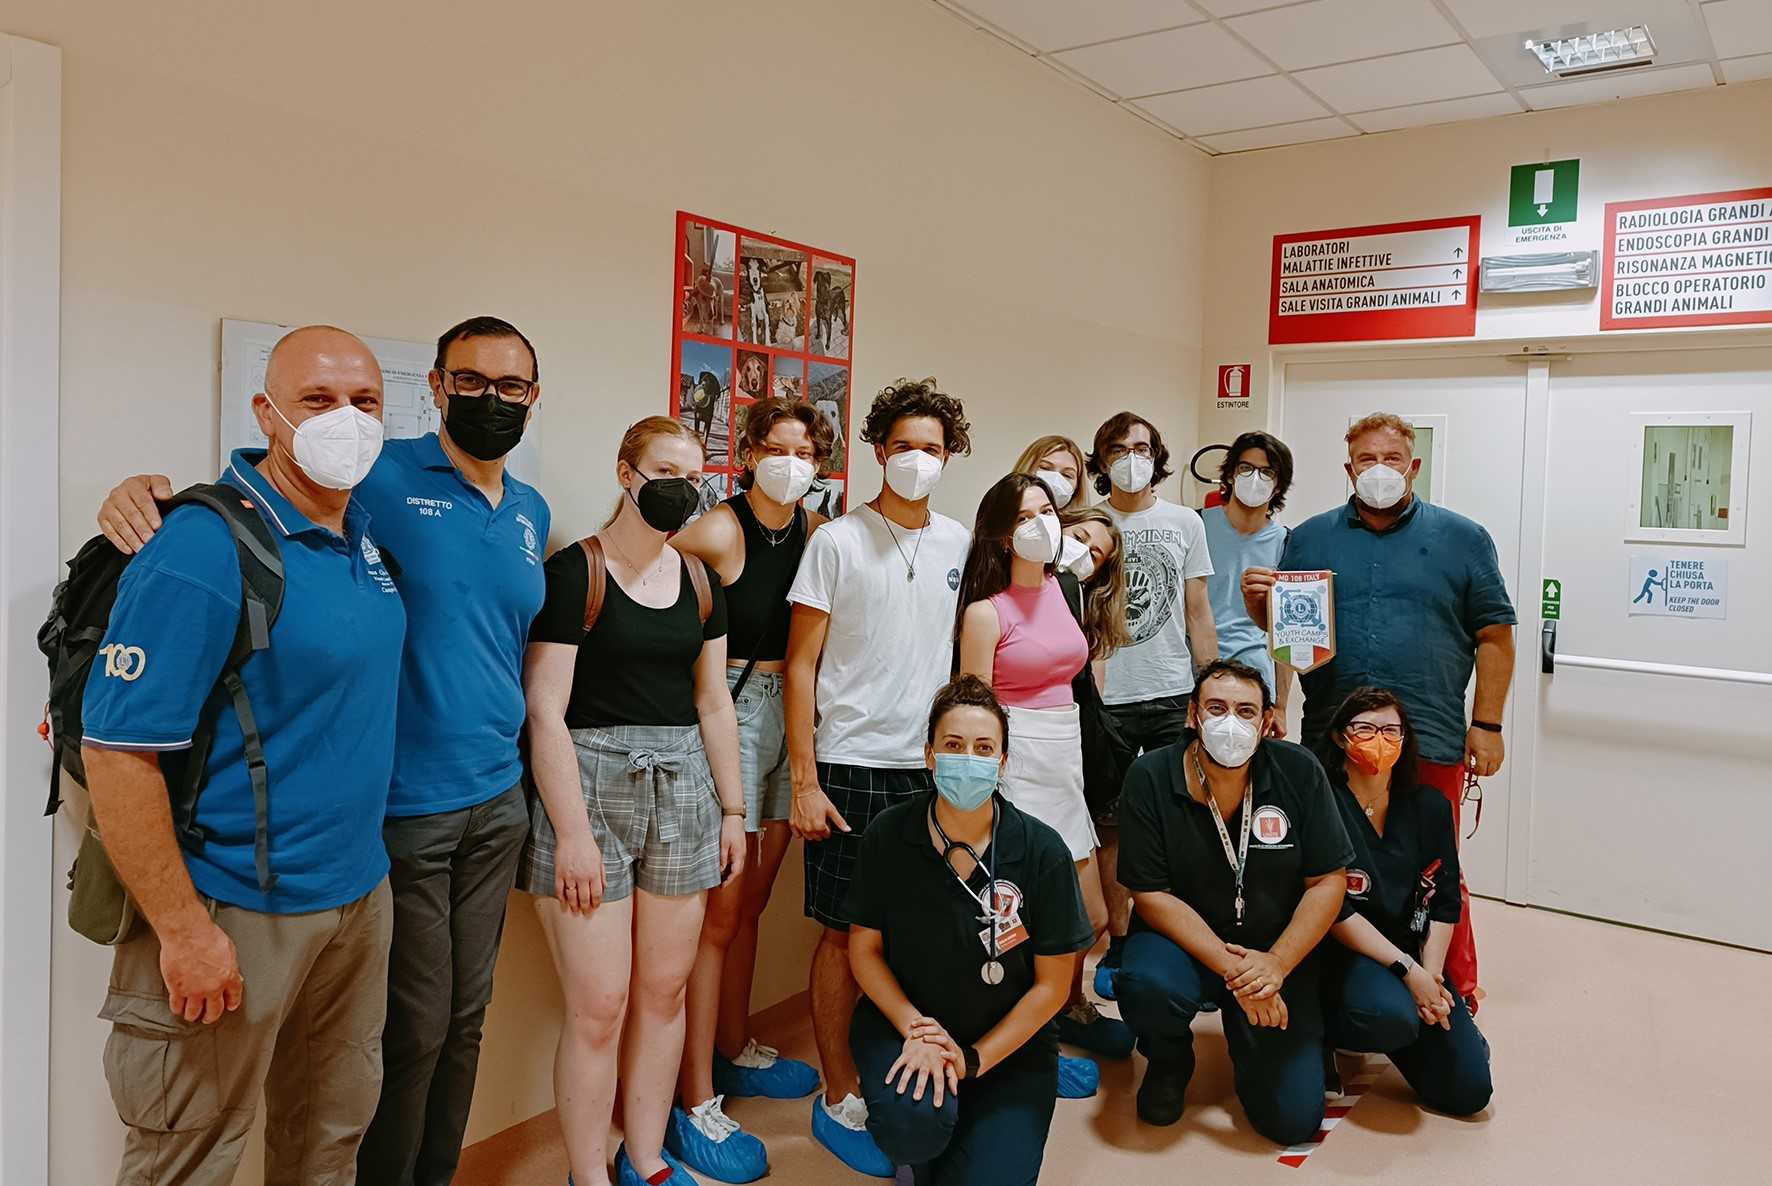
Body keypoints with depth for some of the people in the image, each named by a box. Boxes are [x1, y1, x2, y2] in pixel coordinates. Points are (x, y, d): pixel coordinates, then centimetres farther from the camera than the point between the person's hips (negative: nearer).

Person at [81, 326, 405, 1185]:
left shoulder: (363, 528, 5)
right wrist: (183, 930, -19)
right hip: (238, 911, -7)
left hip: (361, 892, 7)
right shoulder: (203, 548, -19)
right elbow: (116, 753, -21)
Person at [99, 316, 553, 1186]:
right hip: (403, 809, -6)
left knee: (465, 1018, 17)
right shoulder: (380, 477, -9)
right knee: (415, 1030, 5)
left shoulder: (532, 513, 10)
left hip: (499, 799, 6)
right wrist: (147, 490, -27)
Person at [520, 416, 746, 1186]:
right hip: (591, 784, -5)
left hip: (682, 790, 5)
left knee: (664, 990, 12)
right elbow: (545, 712, -11)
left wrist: (732, 809, 12)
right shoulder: (573, 572, -7)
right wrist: (573, 833, -15)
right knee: (600, 1007, -2)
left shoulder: (700, 580, 11)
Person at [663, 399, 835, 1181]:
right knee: (717, 914, -2)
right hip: (731, 712, -6)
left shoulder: (814, 531, 6)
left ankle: (734, 1051, 36)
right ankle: (694, 1104, 9)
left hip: (791, 713, 6)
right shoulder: (717, 531, -12)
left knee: (751, 904, 18)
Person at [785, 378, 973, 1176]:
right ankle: (840, 1099, 19)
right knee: (848, 933, 4)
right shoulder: (837, 541, -4)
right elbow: (801, 665, -4)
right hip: (852, 766, -4)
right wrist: (804, 780, -9)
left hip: (935, 766, 4)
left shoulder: (957, 543, 8)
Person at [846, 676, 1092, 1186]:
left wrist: (973, 1060, -13)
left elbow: (1052, 984, -7)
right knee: (914, 1117, -30)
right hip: (902, 1023, 0)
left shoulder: (1042, 851, -14)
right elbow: (864, 948, -2)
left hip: (1008, 1044, 0)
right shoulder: (888, 836, -12)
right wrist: (916, 1029, -16)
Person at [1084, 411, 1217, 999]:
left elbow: (1198, 615, 9)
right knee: (1112, 826, 7)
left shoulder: (1184, 522, 8)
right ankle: (1118, 943, 19)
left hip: (1174, 696, 1)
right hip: (1107, 700, -1)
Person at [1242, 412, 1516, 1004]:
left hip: (1431, 744, -2)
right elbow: (1275, 627, 14)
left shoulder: (1463, 539, 6)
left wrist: (1487, 724, -1)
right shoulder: (1309, 539, 10)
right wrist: (1257, 600, -8)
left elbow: (1494, 637, 5)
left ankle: (1455, 999, 23)